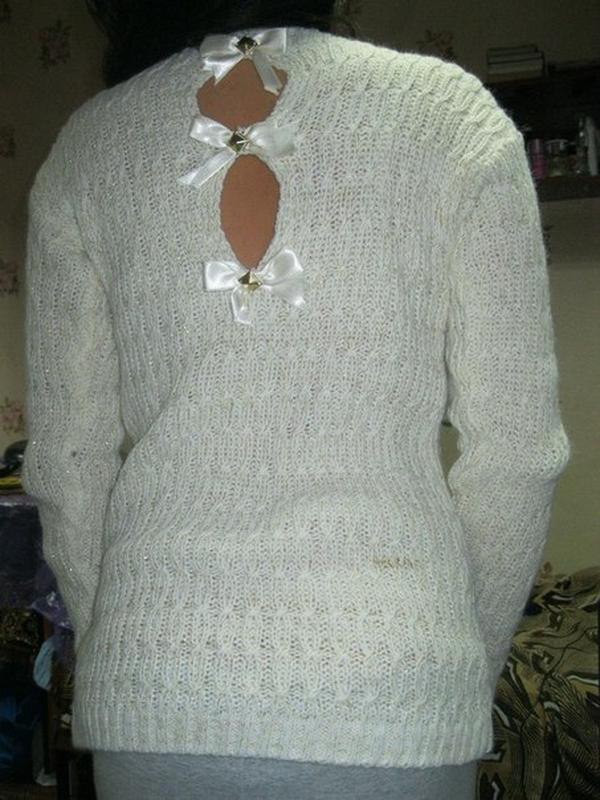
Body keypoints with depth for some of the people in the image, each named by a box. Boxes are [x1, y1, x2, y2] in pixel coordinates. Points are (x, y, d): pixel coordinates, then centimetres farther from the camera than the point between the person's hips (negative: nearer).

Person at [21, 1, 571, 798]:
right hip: (390, 690, -1)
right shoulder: (452, 112, 1)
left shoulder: (83, 148, 5)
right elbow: (515, 452, -1)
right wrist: (468, 667, 10)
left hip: (149, 700, 2)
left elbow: (66, 466, 5)